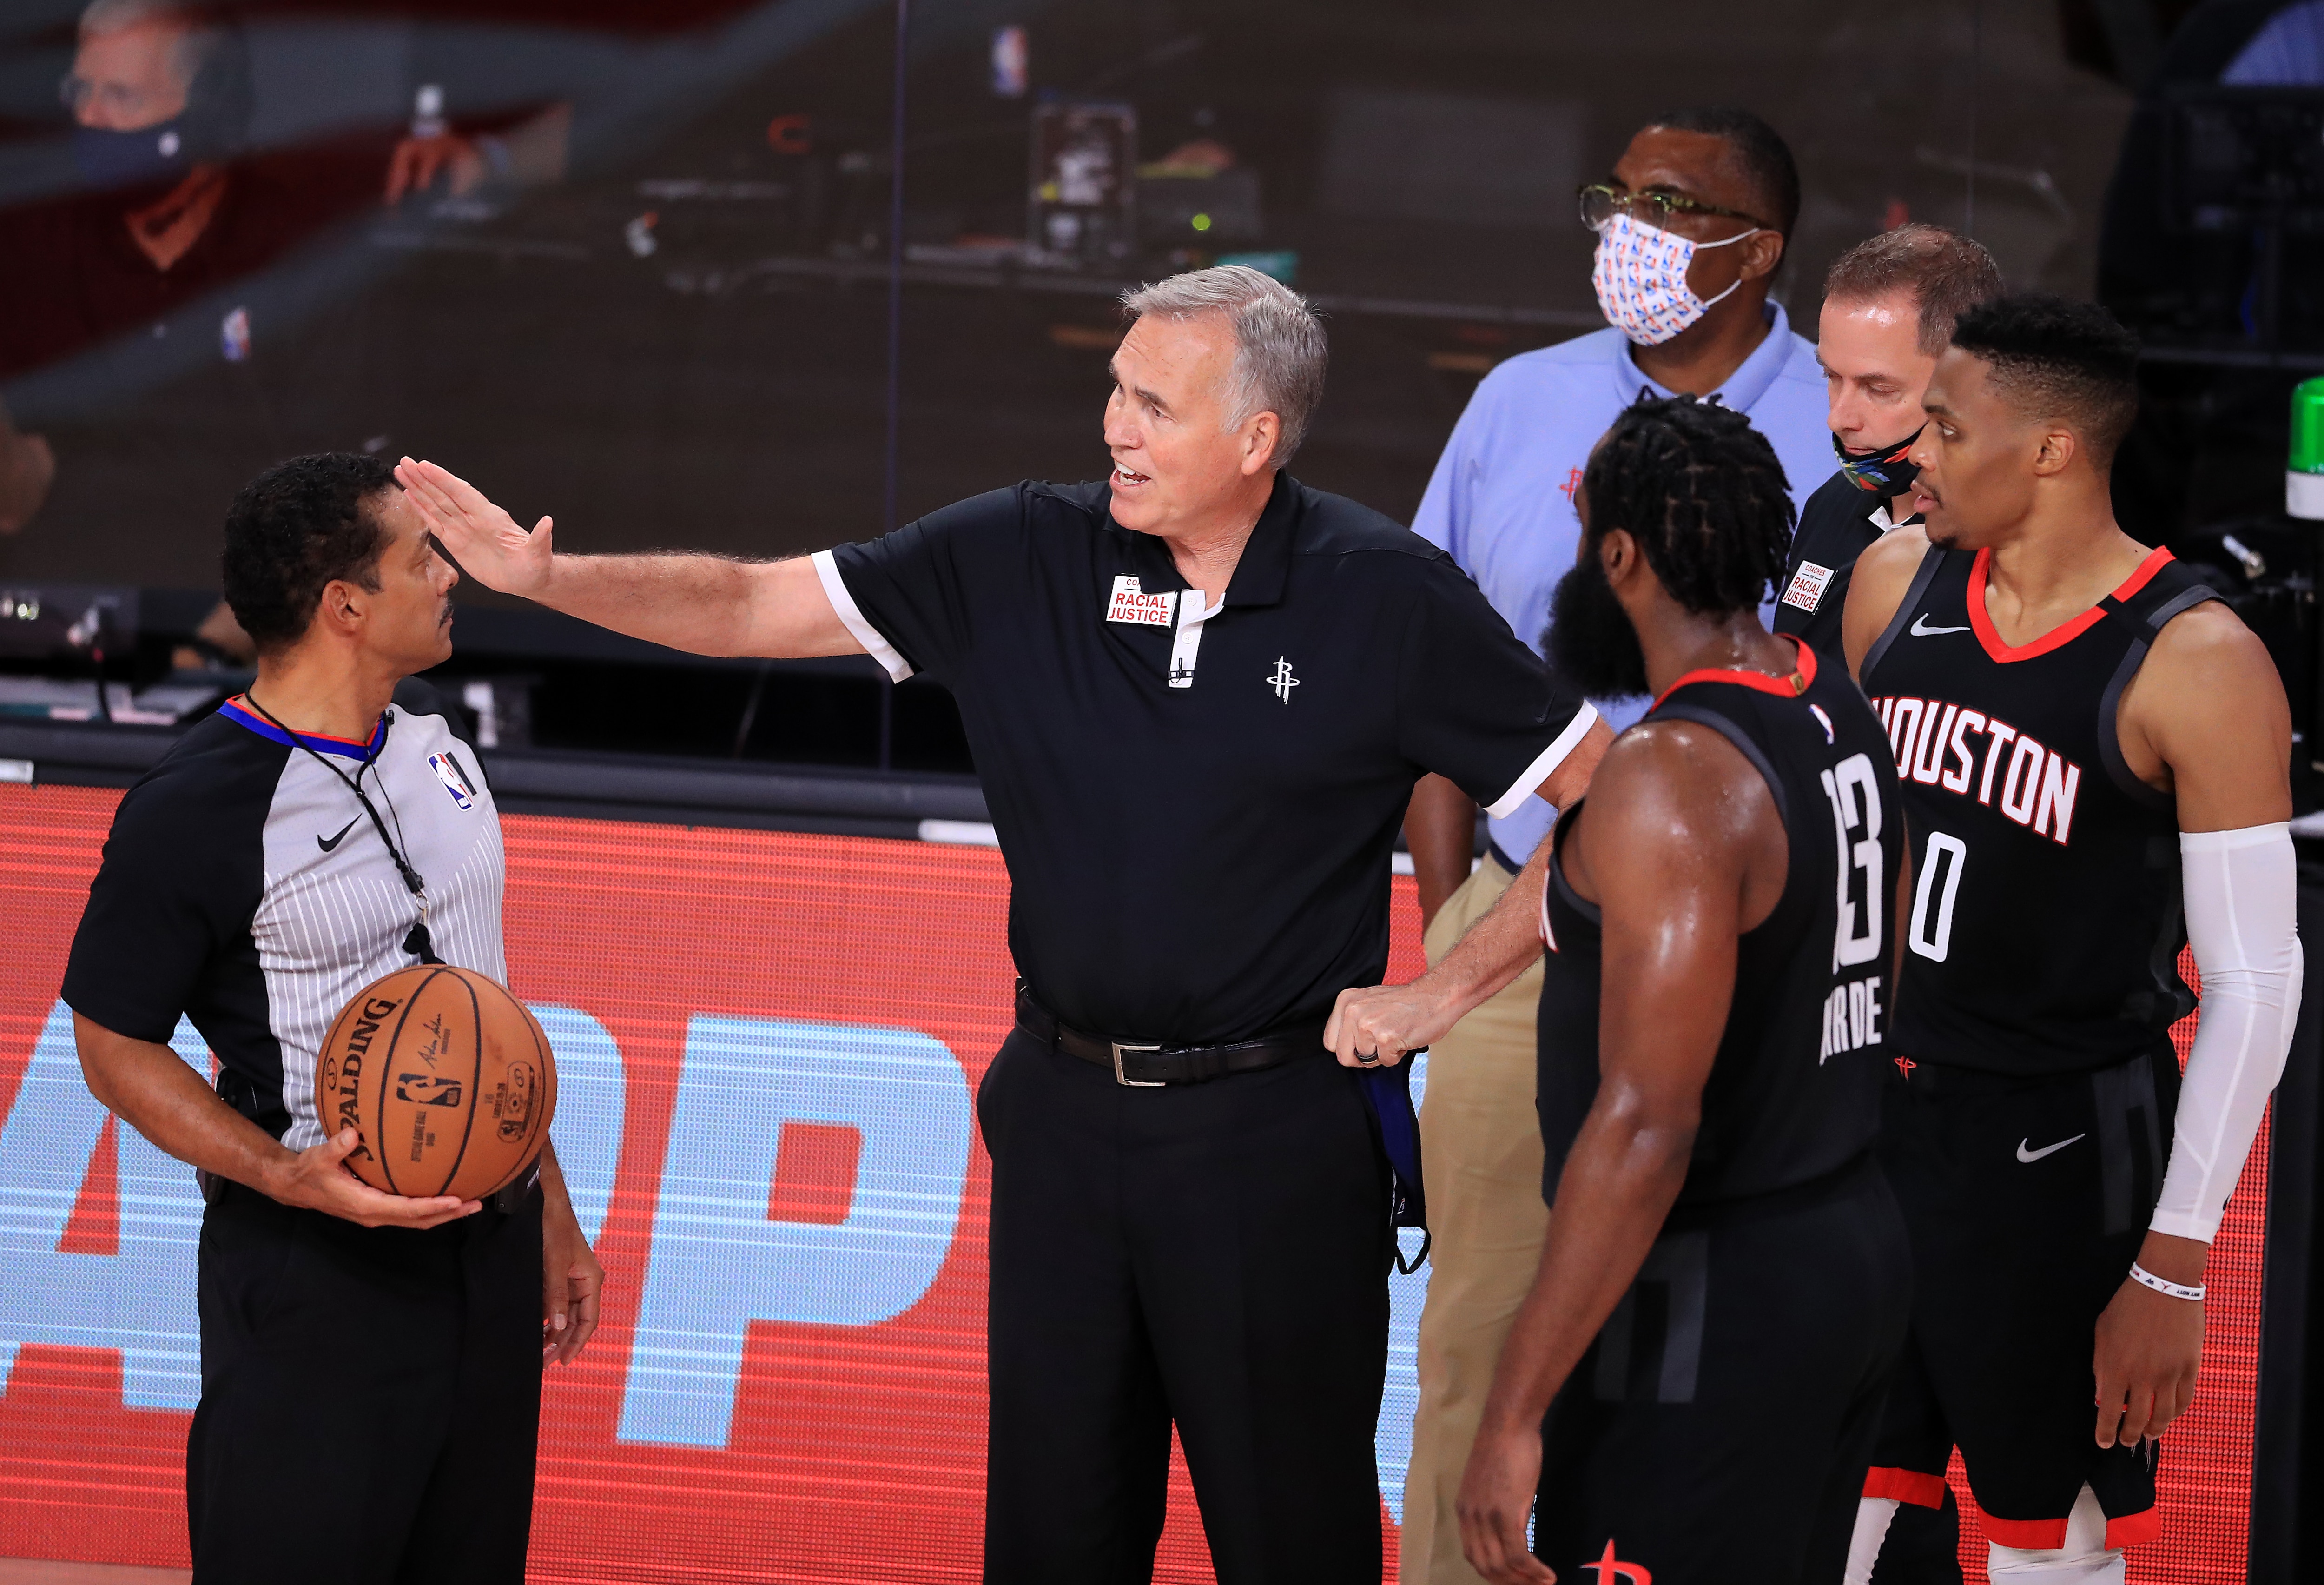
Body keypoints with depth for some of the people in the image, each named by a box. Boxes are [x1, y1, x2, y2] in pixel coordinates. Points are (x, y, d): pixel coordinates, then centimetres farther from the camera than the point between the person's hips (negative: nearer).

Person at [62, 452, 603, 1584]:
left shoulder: (433, 738, 10)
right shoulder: (191, 812, -15)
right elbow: (114, 1046, -9)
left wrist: (551, 1210, 20)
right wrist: (285, 1177, -22)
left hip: (488, 1241, 7)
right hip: (316, 1269, -7)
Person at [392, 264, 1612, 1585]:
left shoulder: (1383, 597, -8)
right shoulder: (1023, 561, 0)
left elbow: (1601, 790, -3)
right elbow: (747, 609, 3)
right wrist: (547, 576, -9)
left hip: (1278, 1140, -4)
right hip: (1064, 1116, 4)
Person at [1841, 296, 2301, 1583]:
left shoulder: (2196, 664, -17)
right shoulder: (1896, 581, 1)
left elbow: (2256, 980, -14)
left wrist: (2174, 1266, -15)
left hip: (2058, 1145, -5)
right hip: (1872, 1106, 5)